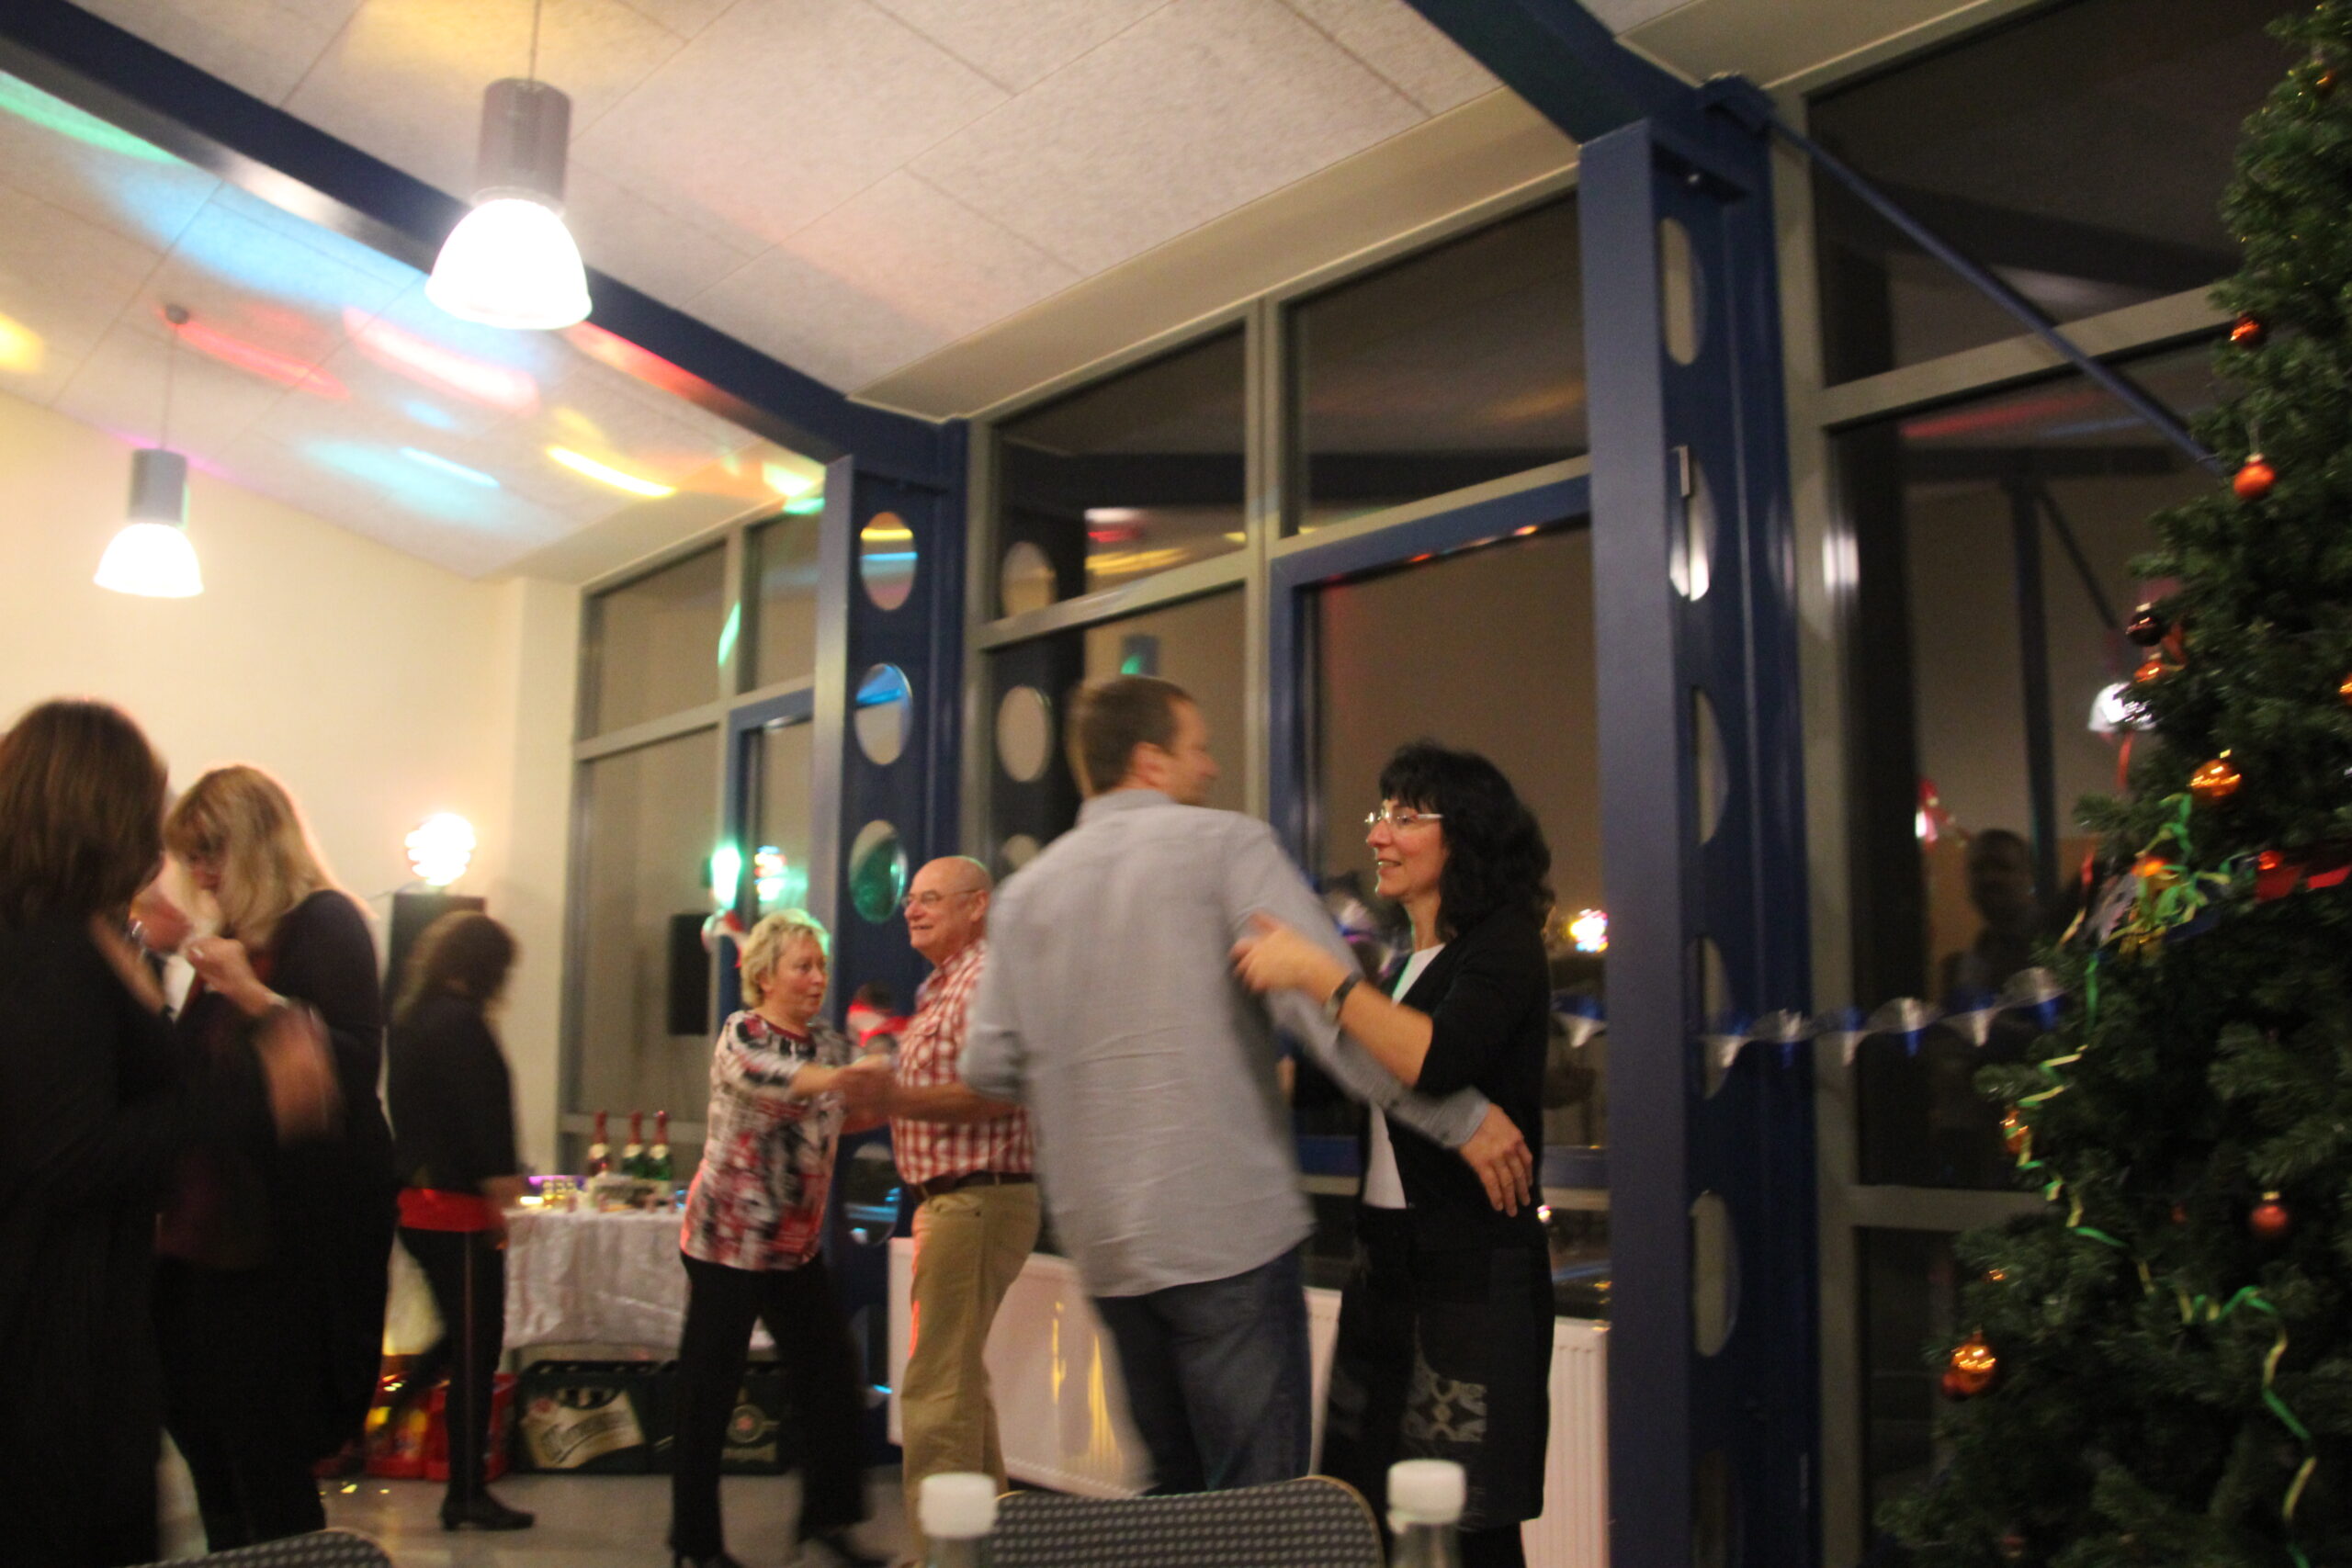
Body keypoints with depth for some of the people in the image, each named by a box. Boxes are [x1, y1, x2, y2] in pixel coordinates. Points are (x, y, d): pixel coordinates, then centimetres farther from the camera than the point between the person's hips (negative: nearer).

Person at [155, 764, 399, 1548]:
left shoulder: (326, 924, -10)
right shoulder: (239, 935, 15)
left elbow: (357, 1065, -21)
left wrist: (253, 995, -29)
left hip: (288, 1229, -9)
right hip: (215, 1222, 9)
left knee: (261, 1445, -3)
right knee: (200, 1424, 13)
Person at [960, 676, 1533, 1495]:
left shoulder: (1025, 892, 10)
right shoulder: (1224, 845, -4)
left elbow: (990, 1069, 8)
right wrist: (1464, 1118, -11)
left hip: (1102, 1243, 6)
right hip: (1226, 1228, -6)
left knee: (1174, 1487, 20)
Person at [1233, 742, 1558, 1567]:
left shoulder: (1503, 945, -9)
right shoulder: (1407, 960, 16)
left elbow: (1438, 1062, -27)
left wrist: (1317, 974, -27)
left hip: (1470, 1273, -8)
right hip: (1385, 1264, 9)